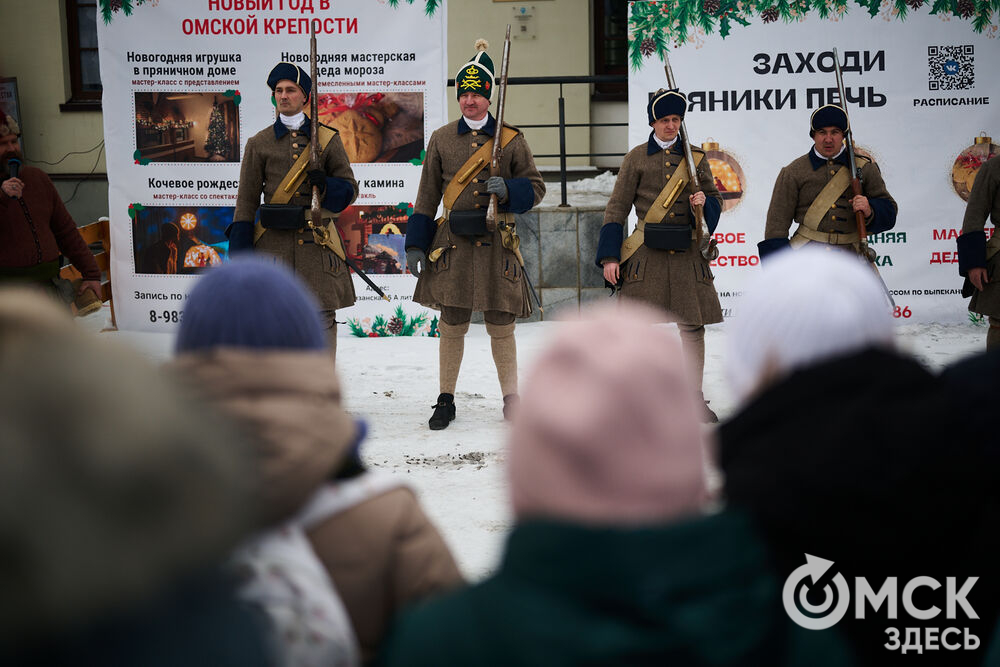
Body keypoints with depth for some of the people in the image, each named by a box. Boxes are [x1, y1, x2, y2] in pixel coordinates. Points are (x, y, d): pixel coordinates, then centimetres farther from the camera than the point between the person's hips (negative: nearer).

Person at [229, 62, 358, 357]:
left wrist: (326, 185, -14)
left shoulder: (328, 139, 8)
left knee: (322, 318, -1)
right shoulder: (259, 143, 8)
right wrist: (241, 253, -1)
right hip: (273, 245, 0)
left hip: (317, 242, 0)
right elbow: (247, 200, 7)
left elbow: (350, 189, 9)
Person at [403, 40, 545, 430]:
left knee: (501, 327, 2)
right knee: (452, 325, 5)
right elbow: (427, 196, 10)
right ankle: (446, 400, 18)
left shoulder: (511, 139, 4)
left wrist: (508, 190, -16)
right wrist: (416, 245, 5)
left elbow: (535, 188, 6)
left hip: (496, 244, -1)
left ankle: (511, 402, 14)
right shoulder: (441, 139, 8)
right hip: (453, 244, 1)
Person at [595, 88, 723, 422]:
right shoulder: (637, 157, 5)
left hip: (687, 253, 2)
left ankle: (694, 398, 12)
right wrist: (610, 256, -4)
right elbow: (617, 207, 3)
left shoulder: (695, 157, 11)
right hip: (648, 253, -2)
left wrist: (704, 201, -7)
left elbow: (716, 199, 19)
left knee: (693, 324, 1)